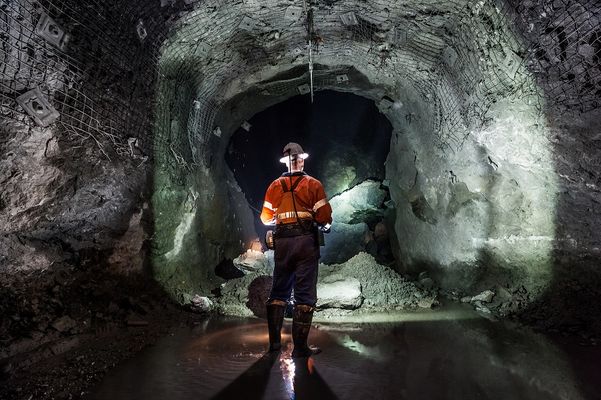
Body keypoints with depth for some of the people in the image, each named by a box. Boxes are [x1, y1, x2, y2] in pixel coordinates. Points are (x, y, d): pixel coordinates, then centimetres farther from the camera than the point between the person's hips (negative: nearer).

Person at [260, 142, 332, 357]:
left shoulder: (275, 186, 9)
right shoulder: (313, 184, 1)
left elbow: (266, 218, 9)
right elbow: (325, 217, -6)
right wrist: (325, 226, 15)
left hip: (282, 242, 3)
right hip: (306, 240, -3)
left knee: (279, 291, 14)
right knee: (305, 294, 1)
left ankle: (274, 341, 16)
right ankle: (300, 346, 3)